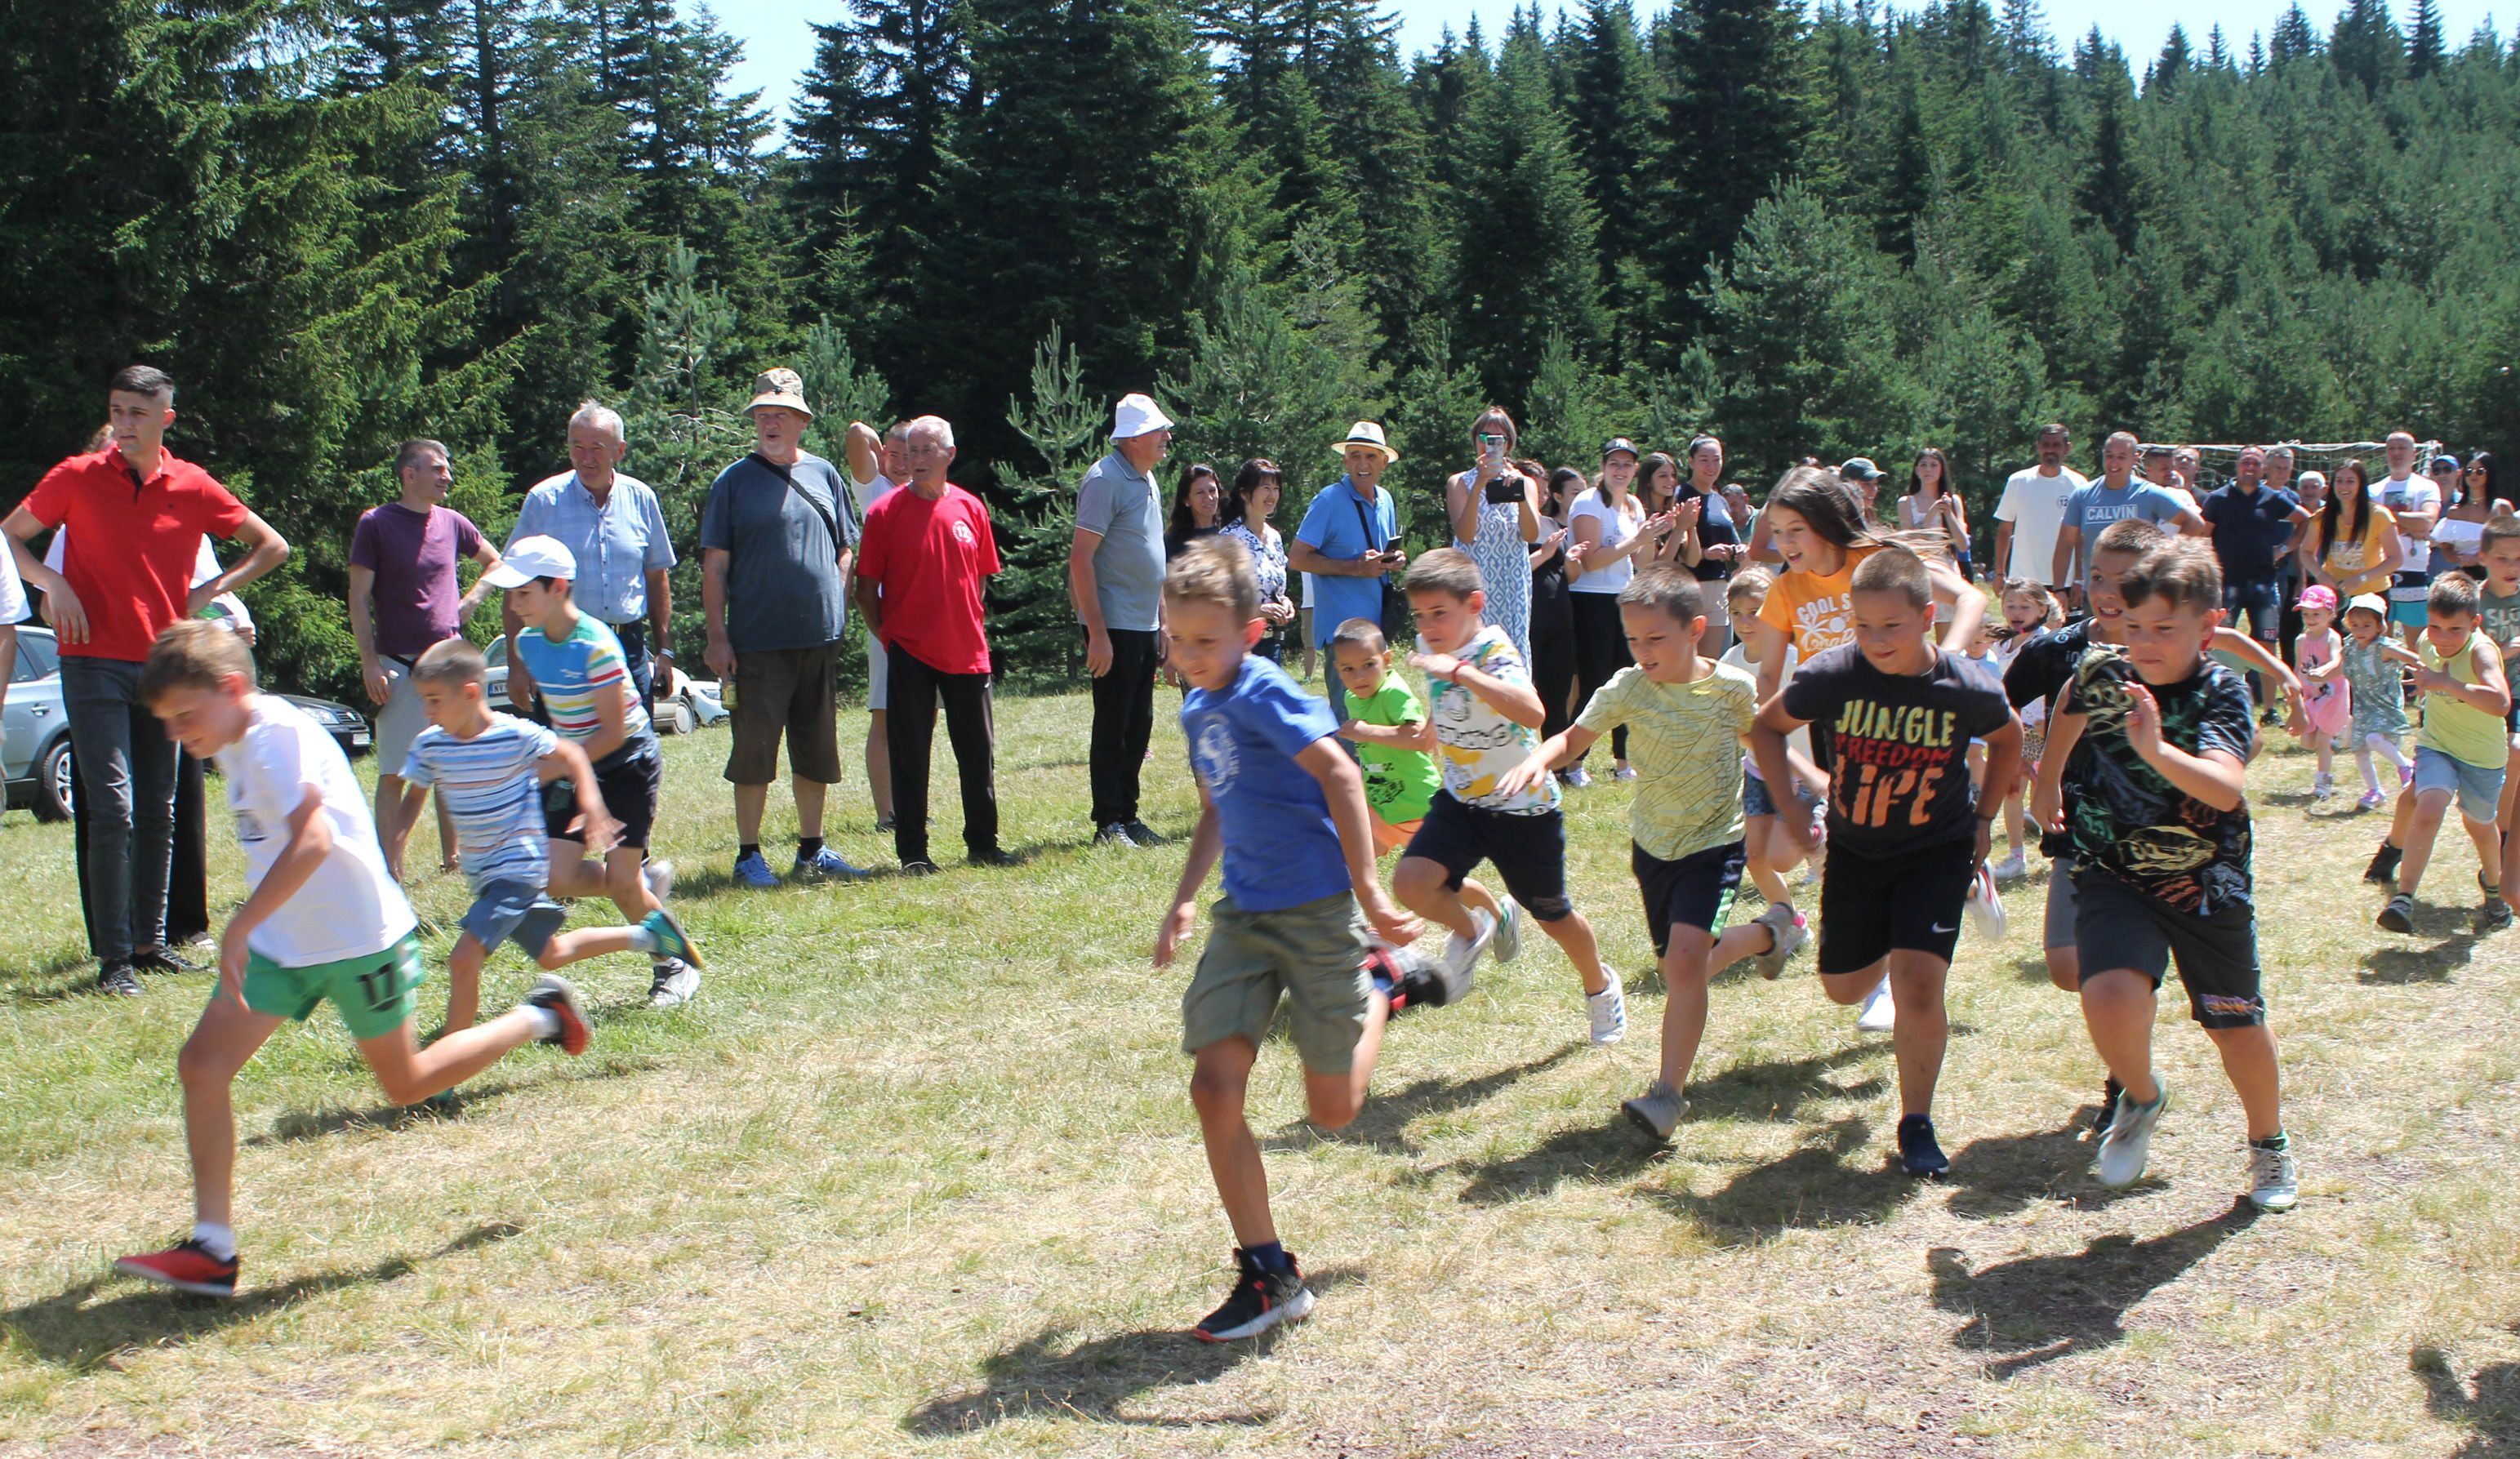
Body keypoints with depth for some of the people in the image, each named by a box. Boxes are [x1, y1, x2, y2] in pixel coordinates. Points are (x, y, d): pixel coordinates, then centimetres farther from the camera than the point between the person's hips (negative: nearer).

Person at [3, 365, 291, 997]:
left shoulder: (193, 488, 2)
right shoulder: (78, 478, -1)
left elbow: (272, 546, 12)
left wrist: (210, 591, 2)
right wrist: (51, 583, -8)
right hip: (95, 665, -3)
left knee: (158, 813, 9)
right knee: (113, 809, -10)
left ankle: (150, 943, 19)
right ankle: (115, 957, -5)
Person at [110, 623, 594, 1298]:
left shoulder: (278, 735, -22)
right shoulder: (236, 744, 8)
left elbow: (312, 840, -35)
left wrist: (239, 927, -36)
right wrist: (249, 934, 25)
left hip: (358, 939, -9)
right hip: (279, 944, 9)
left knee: (405, 1085, 7)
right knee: (201, 1065, -3)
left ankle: (539, 1018, 25)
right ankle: (213, 1248, 1)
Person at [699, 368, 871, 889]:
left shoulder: (824, 475, 10)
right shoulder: (734, 481, 0)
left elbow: (845, 549, 16)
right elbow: (714, 564, -2)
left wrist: (837, 608, 4)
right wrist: (717, 637, -8)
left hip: (821, 637, 4)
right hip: (759, 641, -4)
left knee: (817, 750, 11)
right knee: (754, 749, -1)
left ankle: (812, 850, 23)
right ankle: (749, 855, 9)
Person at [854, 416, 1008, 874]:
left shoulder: (970, 508, 6)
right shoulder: (886, 511, -2)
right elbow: (866, 588, 1)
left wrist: (972, 630, 10)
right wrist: (885, 636, -4)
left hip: (966, 651, 3)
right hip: (910, 651, -3)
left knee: (979, 753, 8)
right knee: (911, 756, 1)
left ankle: (983, 844, 20)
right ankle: (912, 852, 9)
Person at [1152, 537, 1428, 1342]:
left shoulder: (1262, 693, -16)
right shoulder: (1196, 709, 11)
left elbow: (1340, 774, -26)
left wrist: (1368, 892, -29)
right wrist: (1184, 900, 17)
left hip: (1315, 911, -7)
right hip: (1244, 915, 7)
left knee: (1332, 1110, 4)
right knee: (1215, 1087, -7)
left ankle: (1381, 995, 34)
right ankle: (1269, 1275, 5)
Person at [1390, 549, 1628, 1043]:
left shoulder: (1494, 655, -27)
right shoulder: (1431, 648, -4)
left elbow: (1531, 712, -50)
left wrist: (1461, 672, -56)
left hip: (1524, 806, -5)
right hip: (1461, 799, 5)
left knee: (1553, 916, 12)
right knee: (1410, 882, -19)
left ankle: (1601, 986, 44)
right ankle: (1472, 930, 14)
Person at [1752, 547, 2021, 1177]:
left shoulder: (1969, 691, -18)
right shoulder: (1831, 676, -19)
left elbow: (2008, 739, 6)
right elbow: (1766, 727, 0)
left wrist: (1983, 822, 5)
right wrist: (1789, 807, -5)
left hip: (1937, 850, -2)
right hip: (1854, 848, 3)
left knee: (1918, 984, -20)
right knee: (1843, 989, 16)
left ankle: (1916, 1123, 2)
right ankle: (1883, 945, 53)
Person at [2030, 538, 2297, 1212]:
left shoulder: (2220, 693, -18)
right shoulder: (2102, 670, -10)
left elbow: (2228, 790, -37)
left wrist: (2155, 749, -52)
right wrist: (2047, 778, 27)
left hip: (2205, 885, -1)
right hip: (2114, 875, 1)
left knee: (2237, 1026, 12)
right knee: (2111, 995, -24)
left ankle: (2269, 1144, 42)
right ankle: (2141, 1099, 9)